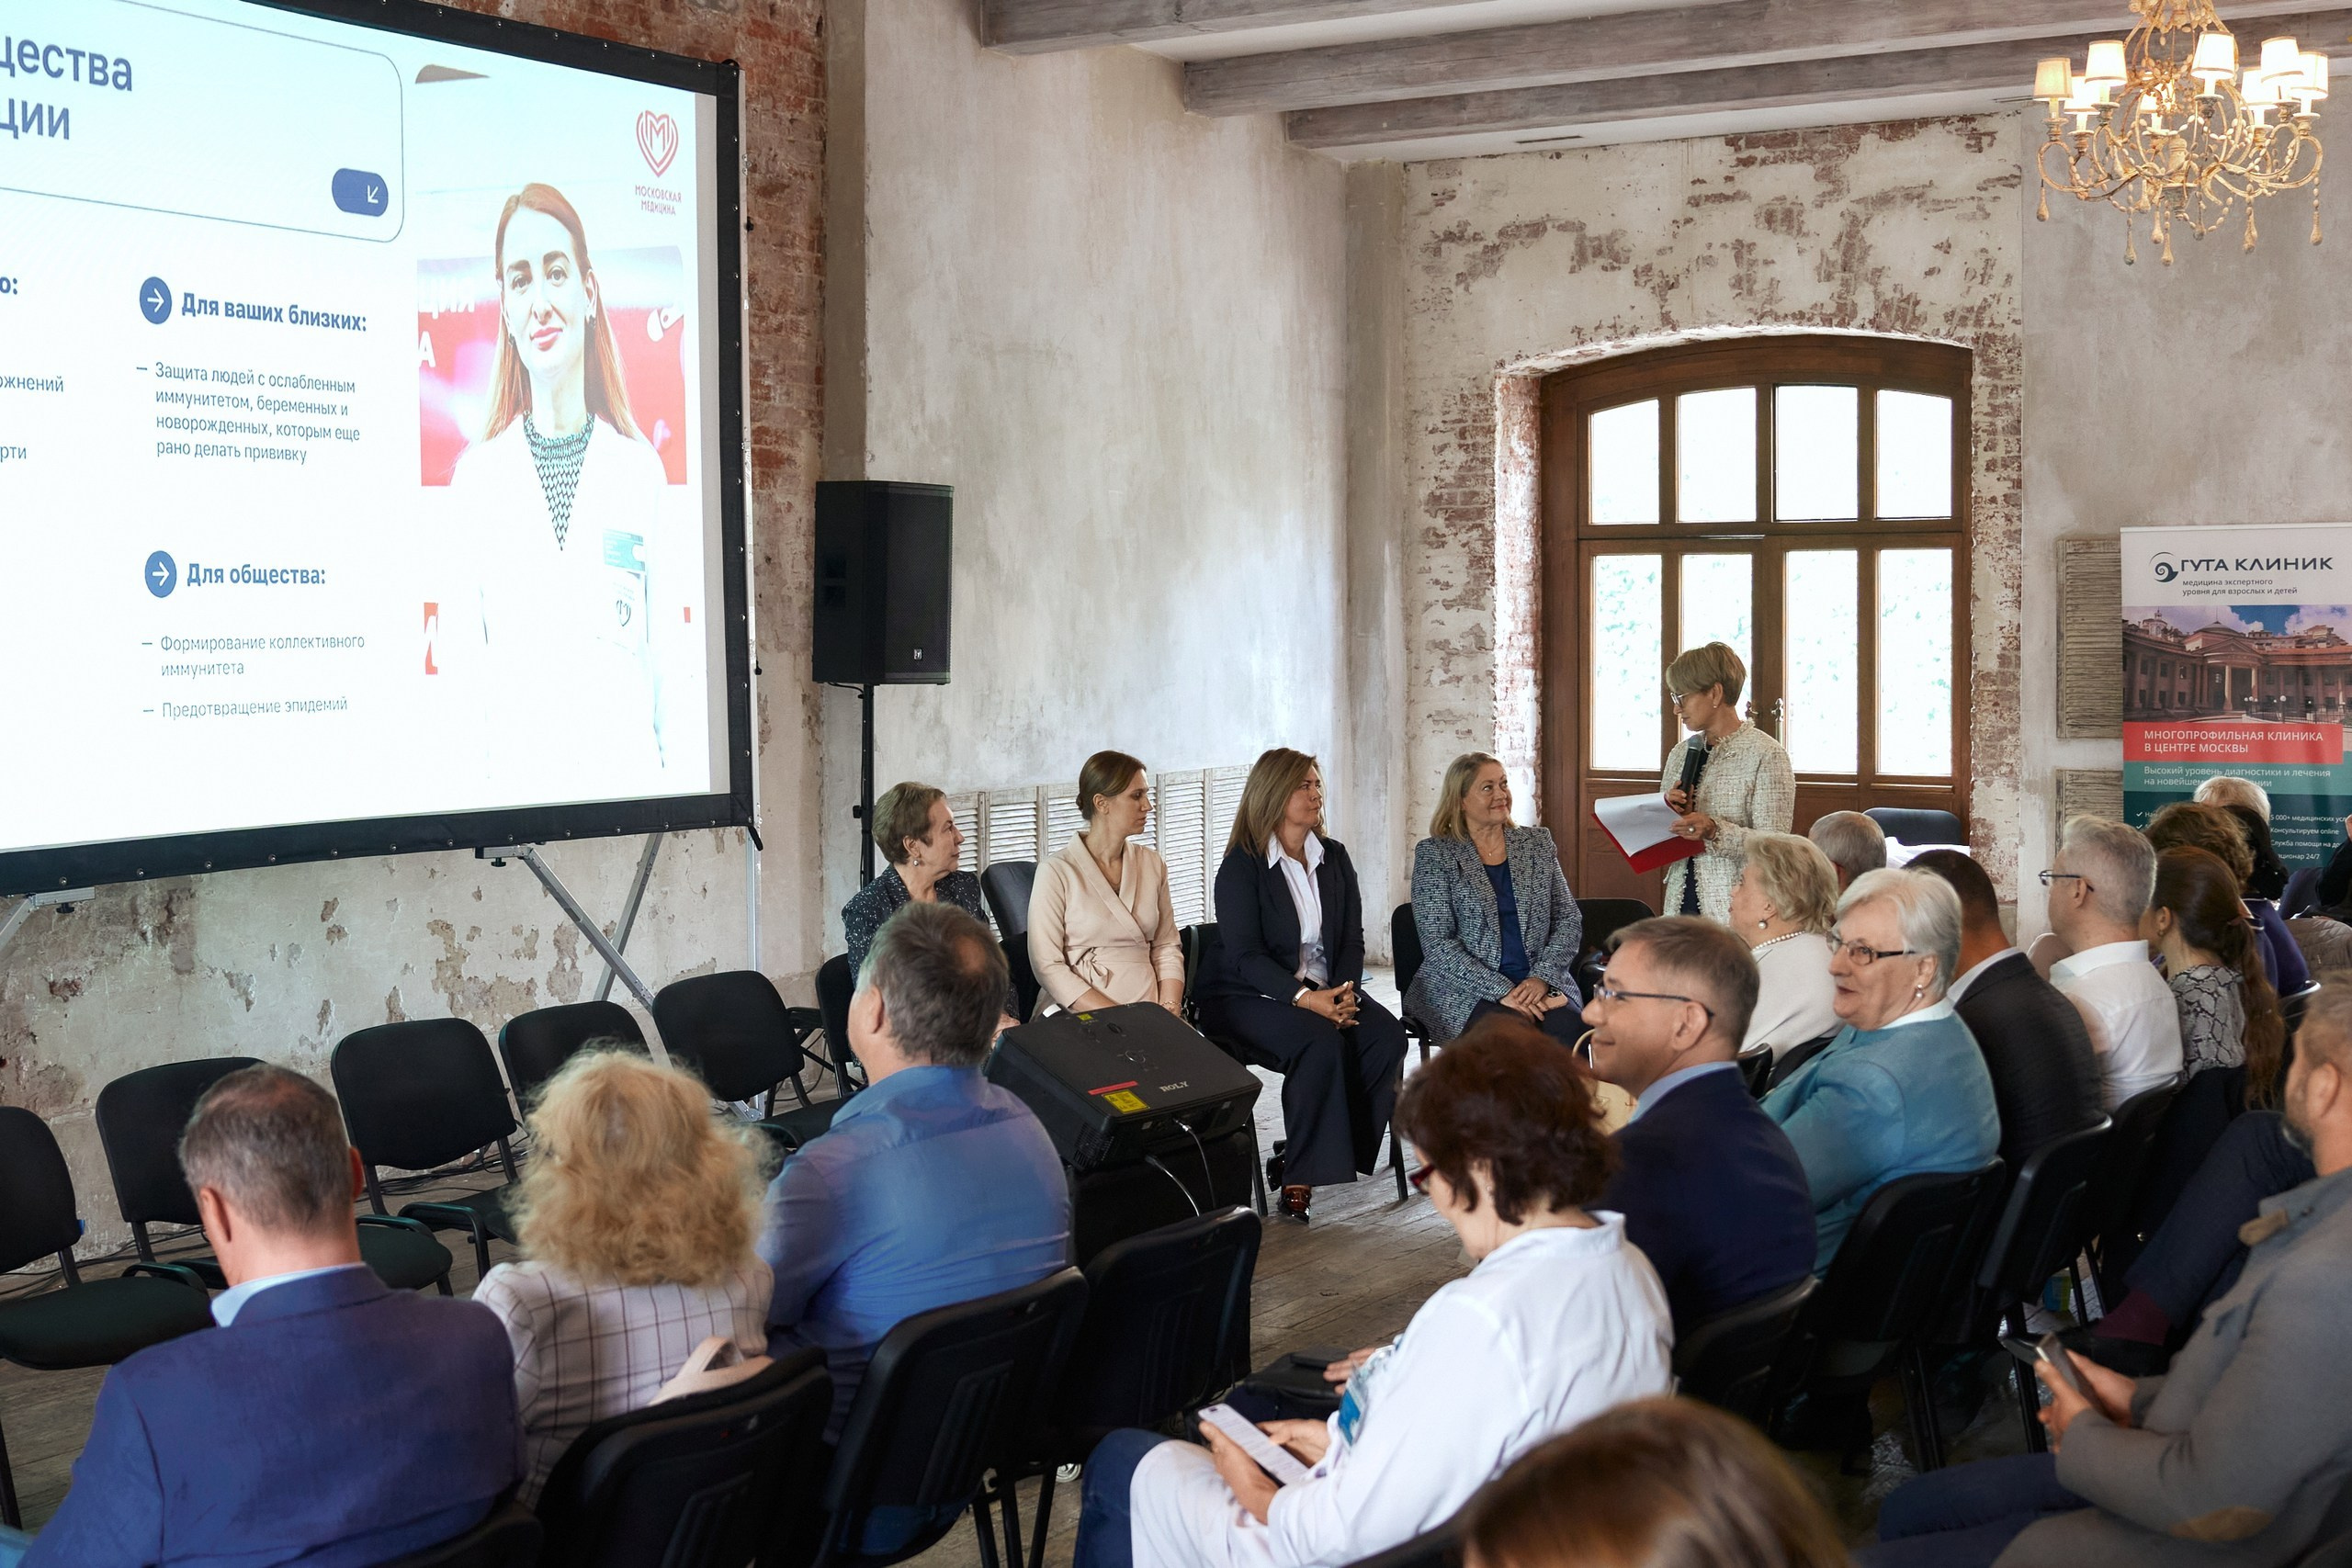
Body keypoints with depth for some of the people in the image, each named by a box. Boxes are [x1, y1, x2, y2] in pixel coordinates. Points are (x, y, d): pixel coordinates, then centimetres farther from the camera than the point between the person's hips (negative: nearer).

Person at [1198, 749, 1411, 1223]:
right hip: (1247, 996, -6)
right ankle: (1299, 1181, -27)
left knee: (1386, 1032, -22)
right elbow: (1244, 956, -15)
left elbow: (1352, 938, 8)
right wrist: (1304, 998, -27)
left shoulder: (1334, 858, 12)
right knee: (1321, 1041, -34)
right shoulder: (1241, 866, -7)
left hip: (1324, 991, 6)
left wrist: (1345, 991, -13)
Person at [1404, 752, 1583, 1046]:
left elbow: (1569, 920, 11)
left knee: (1566, 1028, -30)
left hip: (1539, 984, 3)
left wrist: (1541, 978, -8)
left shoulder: (1537, 842, 15)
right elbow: (1438, 944, -6)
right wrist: (1502, 991, -17)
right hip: (1463, 989, -3)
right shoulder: (1434, 854, 2)